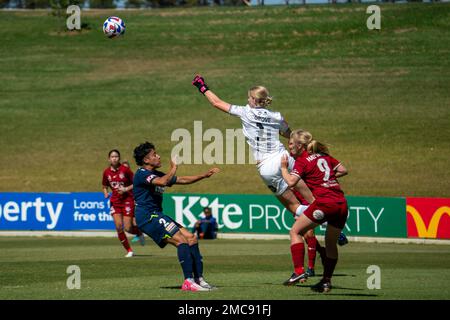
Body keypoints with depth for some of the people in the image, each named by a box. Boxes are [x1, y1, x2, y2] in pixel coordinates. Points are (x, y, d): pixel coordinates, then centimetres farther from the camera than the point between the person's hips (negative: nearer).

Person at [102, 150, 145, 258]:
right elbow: (105, 186, 17)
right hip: (115, 201, 4)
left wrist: (126, 189, -17)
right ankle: (129, 251, 6)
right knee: (118, 227, -9)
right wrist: (106, 193, -3)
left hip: (127, 200, -4)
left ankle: (139, 232, 28)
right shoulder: (106, 172, 3)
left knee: (128, 228, -9)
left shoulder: (125, 170, -8)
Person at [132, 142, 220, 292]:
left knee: (191, 238, 4)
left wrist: (204, 175, 16)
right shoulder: (142, 174, -10)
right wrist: (173, 168, -12)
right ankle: (188, 281, -26)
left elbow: (183, 180, 24)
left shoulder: (156, 174, 19)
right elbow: (162, 182, -29)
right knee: (181, 240, -21)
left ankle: (199, 279, 2)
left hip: (157, 215, 10)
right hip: (147, 216, -10)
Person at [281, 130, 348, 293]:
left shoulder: (302, 160, 0)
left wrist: (284, 167, 4)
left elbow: (291, 182, -12)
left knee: (295, 231, 5)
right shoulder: (324, 155, 19)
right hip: (342, 203, 7)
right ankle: (326, 281, 19)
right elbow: (343, 170, 21)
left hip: (324, 202, -7)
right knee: (331, 243, 18)